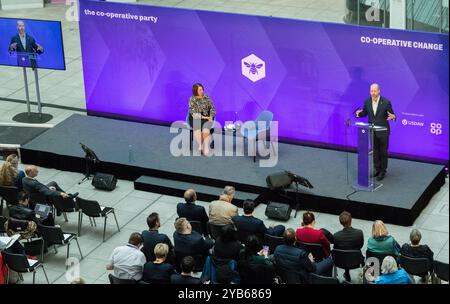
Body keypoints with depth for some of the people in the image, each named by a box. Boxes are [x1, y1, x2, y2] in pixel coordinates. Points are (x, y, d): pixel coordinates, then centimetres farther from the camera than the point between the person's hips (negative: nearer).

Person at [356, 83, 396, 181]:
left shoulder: (386, 102, -17)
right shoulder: (367, 101, -5)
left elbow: (392, 115, -10)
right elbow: (364, 113, 8)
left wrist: (392, 117, -34)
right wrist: (359, 113, -15)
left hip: (383, 131, -4)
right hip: (372, 131, 4)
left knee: (383, 151, 7)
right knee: (374, 151, 13)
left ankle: (383, 171, 19)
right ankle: (377, 169, 28)